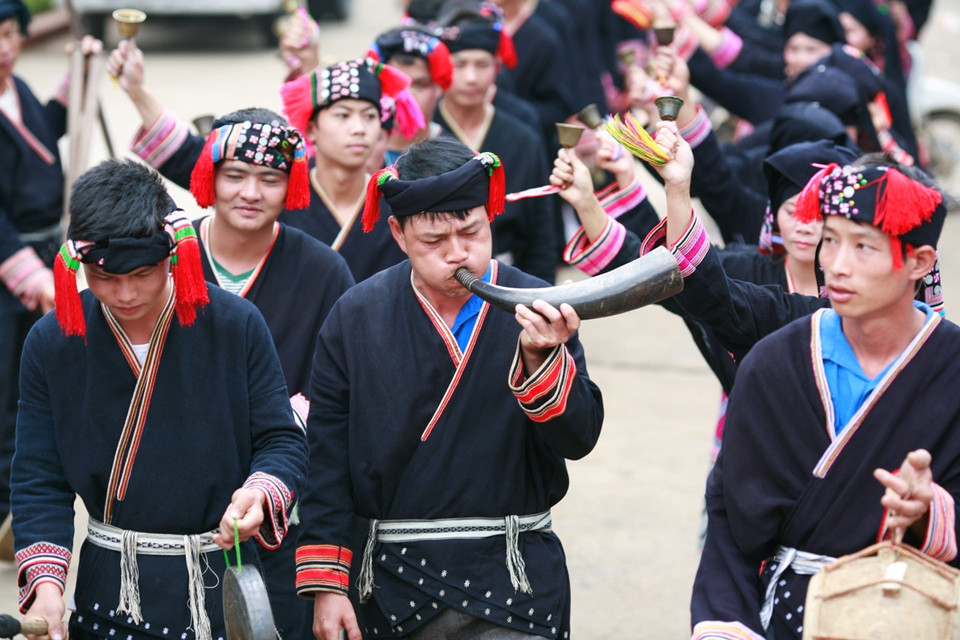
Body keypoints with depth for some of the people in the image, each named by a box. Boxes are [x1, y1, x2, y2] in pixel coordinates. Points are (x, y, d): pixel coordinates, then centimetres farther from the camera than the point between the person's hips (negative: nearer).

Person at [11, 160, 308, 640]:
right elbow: (39, 480, -3)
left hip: (220, 586, -1)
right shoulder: (52, 343, -4)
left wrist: (259, 492, -25)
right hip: (108, 590, 1)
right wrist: (46, 583, -17)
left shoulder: (235, 324, -8)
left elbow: (282, 439, -2)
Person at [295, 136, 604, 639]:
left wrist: (540, 358, -27)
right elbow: (326, 459, 2)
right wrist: (325, 583, -2)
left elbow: (579, 438, -10)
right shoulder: (356, 316, 1)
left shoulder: (535, 310, -2)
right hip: (392, 587, 1)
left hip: (513, 583, -1)